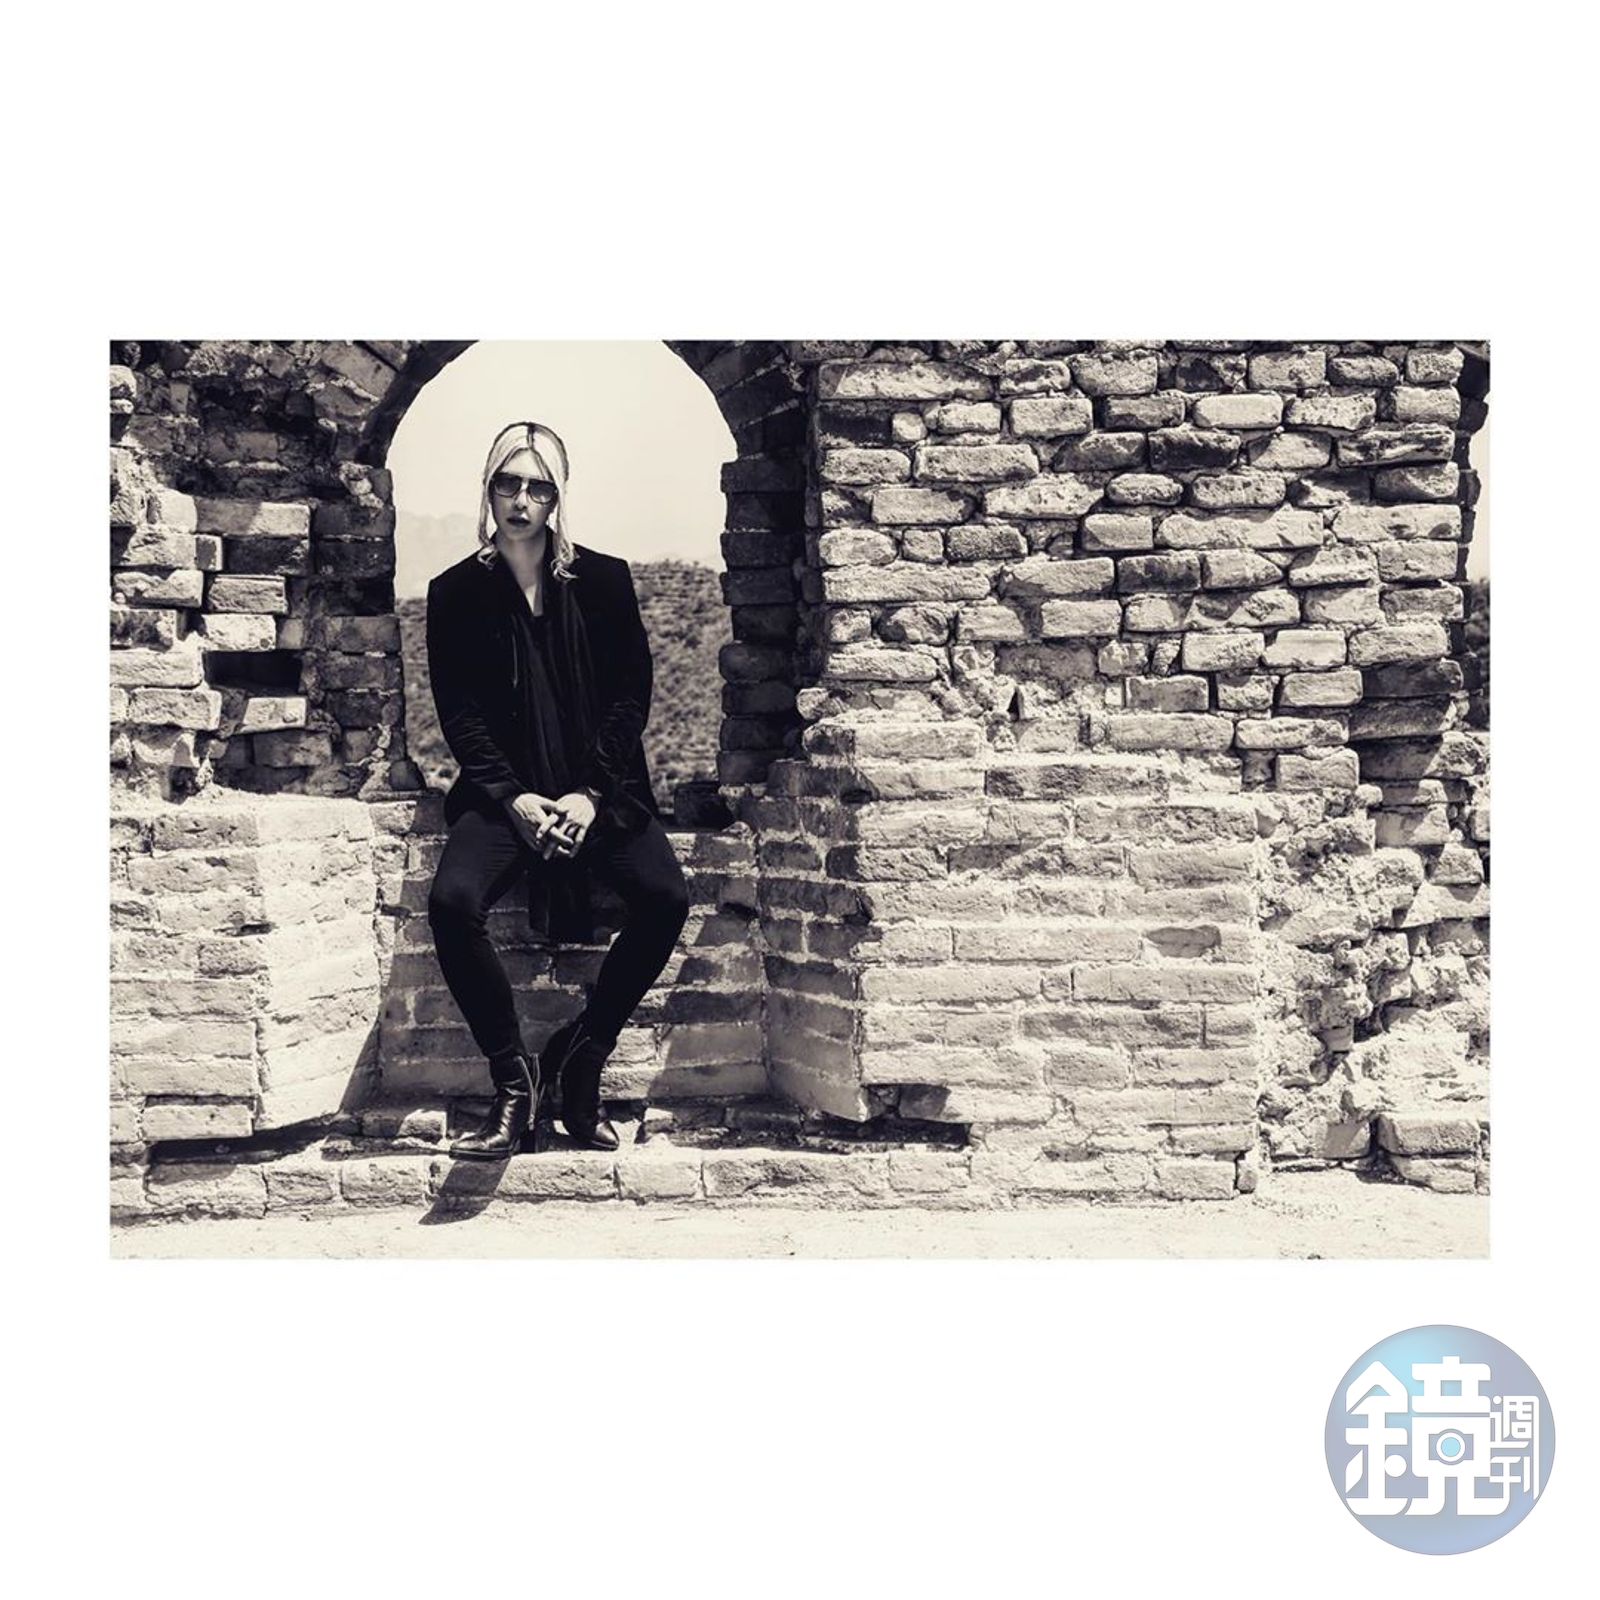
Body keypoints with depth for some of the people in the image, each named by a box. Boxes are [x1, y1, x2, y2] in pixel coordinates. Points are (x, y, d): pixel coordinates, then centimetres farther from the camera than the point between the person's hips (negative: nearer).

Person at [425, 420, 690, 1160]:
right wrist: (514, 799, -13)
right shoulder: (456, 592, 6)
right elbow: (458, 714, 1)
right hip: (504, 793, 0)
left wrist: (591, 795, -10)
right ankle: (515, 1080, -16)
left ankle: (579, 1058, -9)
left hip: (600, 790, 0)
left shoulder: (603, 580, 6)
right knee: (452, 900, -29)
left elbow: (631, 697, 3)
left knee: (666, 898, -26)